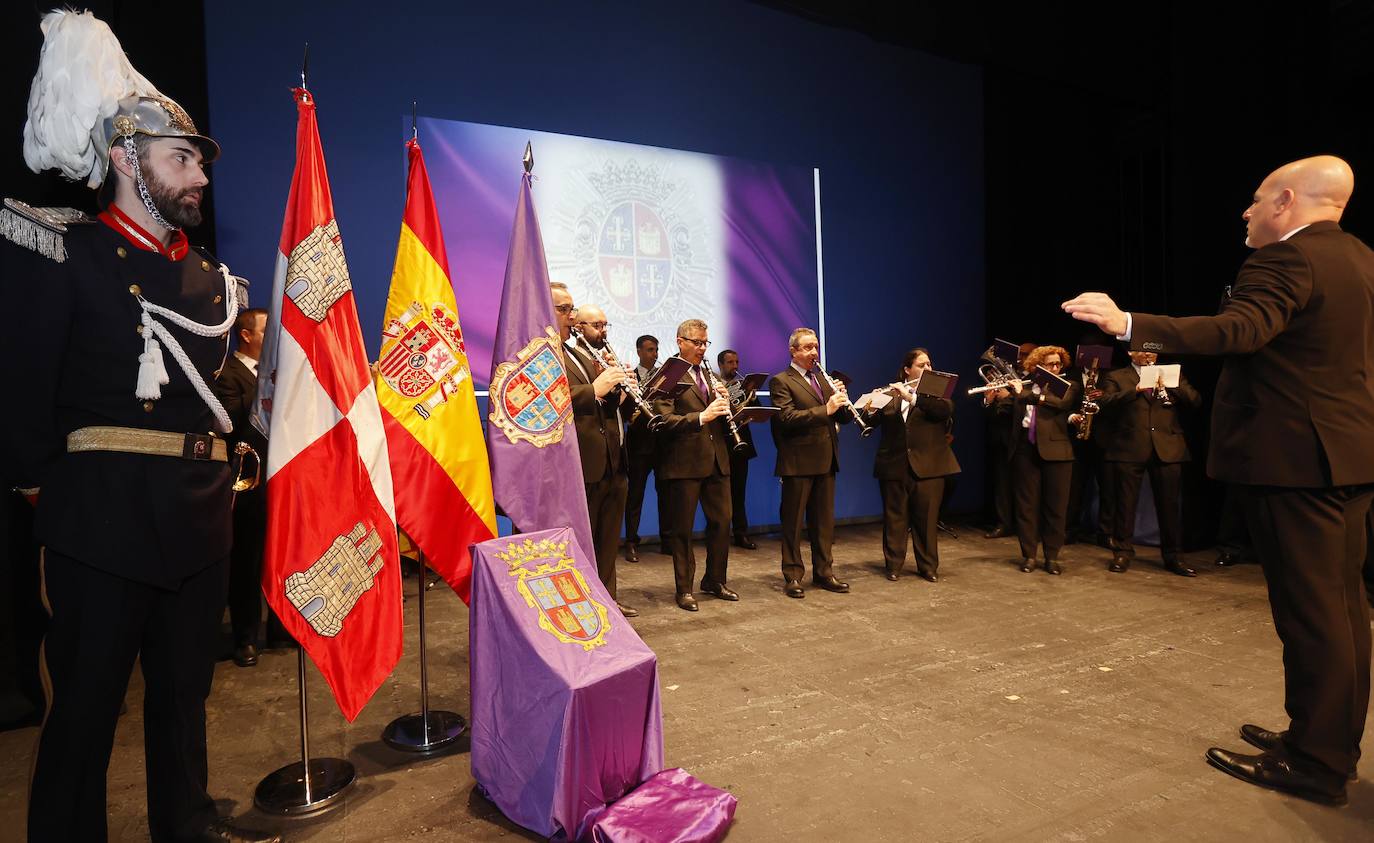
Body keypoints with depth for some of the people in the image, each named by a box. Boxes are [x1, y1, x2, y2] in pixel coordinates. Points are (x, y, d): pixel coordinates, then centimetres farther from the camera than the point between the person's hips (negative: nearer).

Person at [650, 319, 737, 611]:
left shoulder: (711, 376, 17)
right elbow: (665, 421, -17)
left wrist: (724, 401, -2)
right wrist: (701, 417, -27)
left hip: (716, 461, 7)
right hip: (684, 463, -7)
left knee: (721, 522, 12)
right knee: (683, 528, 3)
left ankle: (715, 581, 28)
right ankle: (684, 589, 15)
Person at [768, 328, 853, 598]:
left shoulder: (823, 379, 17)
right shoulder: (781, 381, -5)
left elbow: (843, 417, 14)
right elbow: (787, 417, -19)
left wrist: (841, 401, -7)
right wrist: (825, 409, -25)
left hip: (826, 461, 7)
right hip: (798, 462, -7)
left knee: (824, 521, 13)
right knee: (792, 522, 4)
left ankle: (823, 572, 24)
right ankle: (792, 576, 13)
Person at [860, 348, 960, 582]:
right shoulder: (891, 393, 11)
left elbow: (946, 409, -14)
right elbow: (872, 422, 3)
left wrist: (911, 397, -21)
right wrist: (869, 410, -19)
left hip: (928, 466, -1)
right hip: (894, 466, 1)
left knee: (927, 518, 4)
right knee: (894, 517, 5)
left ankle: (929, 567, 15)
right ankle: (893, 565, 15)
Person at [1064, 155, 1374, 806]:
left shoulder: (1285, 259, -15)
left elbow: (1240, 330, -33)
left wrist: (1129, 324, -41)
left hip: (1294, 456, -10)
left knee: (1308, 607, -3)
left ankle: (1314, 763, 8)